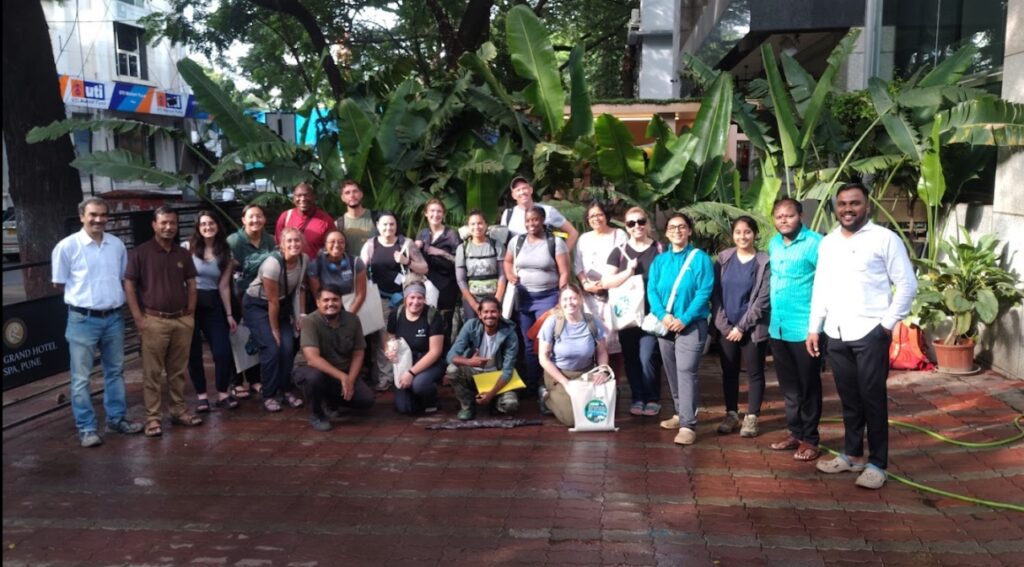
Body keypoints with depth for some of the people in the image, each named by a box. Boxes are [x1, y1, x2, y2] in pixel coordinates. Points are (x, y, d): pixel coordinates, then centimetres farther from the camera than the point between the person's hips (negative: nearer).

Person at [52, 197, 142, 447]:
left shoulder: (117, 244, 4)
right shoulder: (67, 246, -9)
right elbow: (59, 284, 0)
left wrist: (111, 294, 6)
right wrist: (85, 293, 5)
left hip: (114, 317, 5)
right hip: (83, 320, -4)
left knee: (115, 371, 15)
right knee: (81, 377, 2)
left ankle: (117, 418, 27)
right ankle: (86, 428, 11)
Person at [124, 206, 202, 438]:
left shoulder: (183, 254, 10)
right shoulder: (140, 253, -4)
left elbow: (191, 284, 15)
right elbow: (129, 285, -5)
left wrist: (191, 314, 6)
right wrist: (138, 318, -10)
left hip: (182, 320, 4)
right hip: (154, 321, -4)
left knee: (178, 370, 11)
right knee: (152, 372, 0)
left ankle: (179, 410, 21)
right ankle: (152, 417, 5)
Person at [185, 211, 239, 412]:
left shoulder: (225, 254, 8)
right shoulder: (189, 248, -4)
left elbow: (224, 286, 9)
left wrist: (229, 314, 7)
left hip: (213, 304, 3)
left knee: (223, 351, -4)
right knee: (194, 352, 4)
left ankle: (222, 394, 12)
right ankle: (201, 396, 15)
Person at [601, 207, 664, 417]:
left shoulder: (659, 250, 1)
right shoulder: (619, 252, 6)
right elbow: (605, 282, 0)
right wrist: (628, 272, -15)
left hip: (651, 313, -3)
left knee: (647, 357, -10)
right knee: (631, 358, 8)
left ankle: (653, 399, 7)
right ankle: (637, 398, 21)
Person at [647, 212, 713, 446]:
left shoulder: (700, 258, -3)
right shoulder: (660, 260, 10)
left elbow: (705, 291, -10)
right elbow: (652, 290, 3)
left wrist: (684, 319, -18)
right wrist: (663, 315, -15)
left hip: (691, 324, -5)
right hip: (665, 324, 5)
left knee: (686, 372, -14)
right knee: (672, 372, 12)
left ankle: (688, 424, -15)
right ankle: (681, 413, 27)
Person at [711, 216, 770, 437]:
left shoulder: (764, 262, -6)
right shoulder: (723, 258, 4)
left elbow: (763, 299, -10)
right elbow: (715, 293, 1)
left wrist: (742, 327, -12)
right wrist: (723, 325, -6)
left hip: (753, 328, -3)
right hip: (726, 328, 3)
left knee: (755, 373, 6)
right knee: (729, 372, 10)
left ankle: (751, 417, 15)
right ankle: (731, 414, 21)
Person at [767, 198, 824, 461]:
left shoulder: (814, 243, -13)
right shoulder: (773, 244, 10)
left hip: (804, 329, -7)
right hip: (777, 328, 7)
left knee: (808, 386, 4)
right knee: (788, 385, 16)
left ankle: (809, 439, 14)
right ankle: (794, 432, 28)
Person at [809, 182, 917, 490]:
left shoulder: (885, 239, -5)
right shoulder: (827, 243, 12)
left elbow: (907, 285, -6)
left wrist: (888, 324, -10)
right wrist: (814, 328, 12)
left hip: (870, 332, -5)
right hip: (836, 334, 5)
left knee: (872, 399, 1)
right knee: (849, 398, 14)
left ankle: (876, 464, 10)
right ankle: (852, 454, 26)